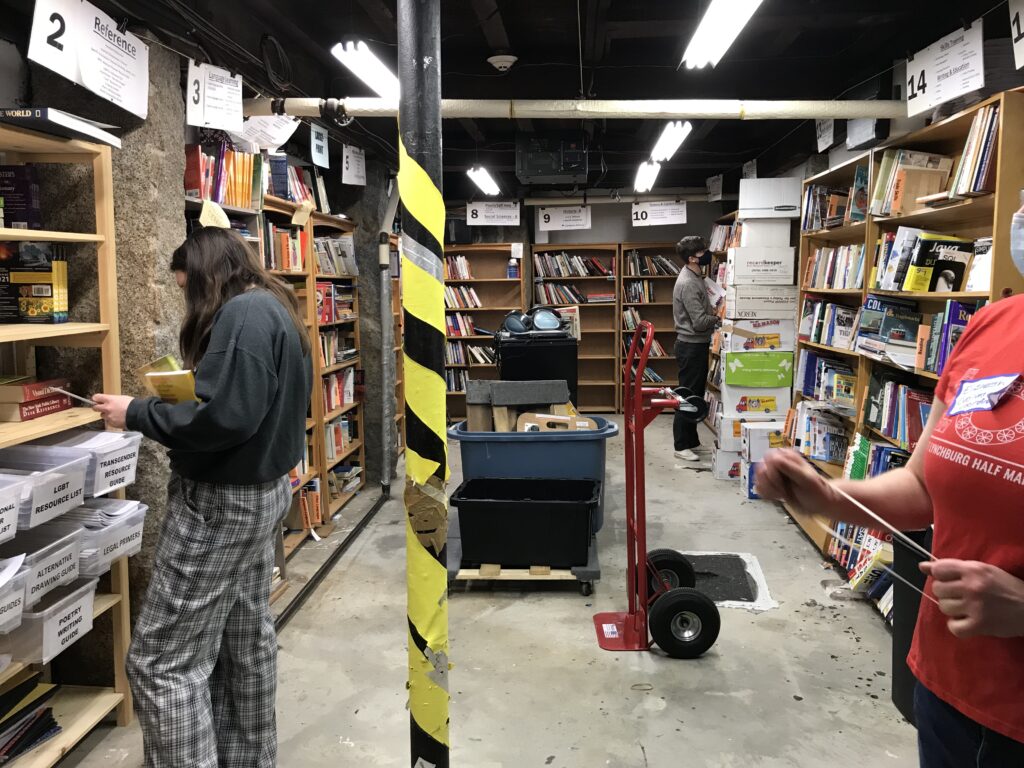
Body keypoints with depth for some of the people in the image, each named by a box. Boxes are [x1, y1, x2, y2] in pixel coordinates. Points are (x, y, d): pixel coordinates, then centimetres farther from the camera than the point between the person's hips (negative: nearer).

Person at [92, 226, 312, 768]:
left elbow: (225, 417, -28)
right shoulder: (276, 309, 12)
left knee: (161, 661, -2)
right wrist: (181, 400, 11)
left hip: (222, 500, -10)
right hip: (261, 489, 10)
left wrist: (136, 414, -17)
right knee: (247, 639, 19)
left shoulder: (242, 314, -19)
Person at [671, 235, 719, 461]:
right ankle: (682, 446, 4)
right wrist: (719, 319, -6)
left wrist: (715, 313, 2)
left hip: (697, 344, 10)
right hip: (691, 346, -10)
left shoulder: (696, 277, 11)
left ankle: (691, 440, 25)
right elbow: (700, 321, -23)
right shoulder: (688, 283, -21)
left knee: (696, 395, 16)